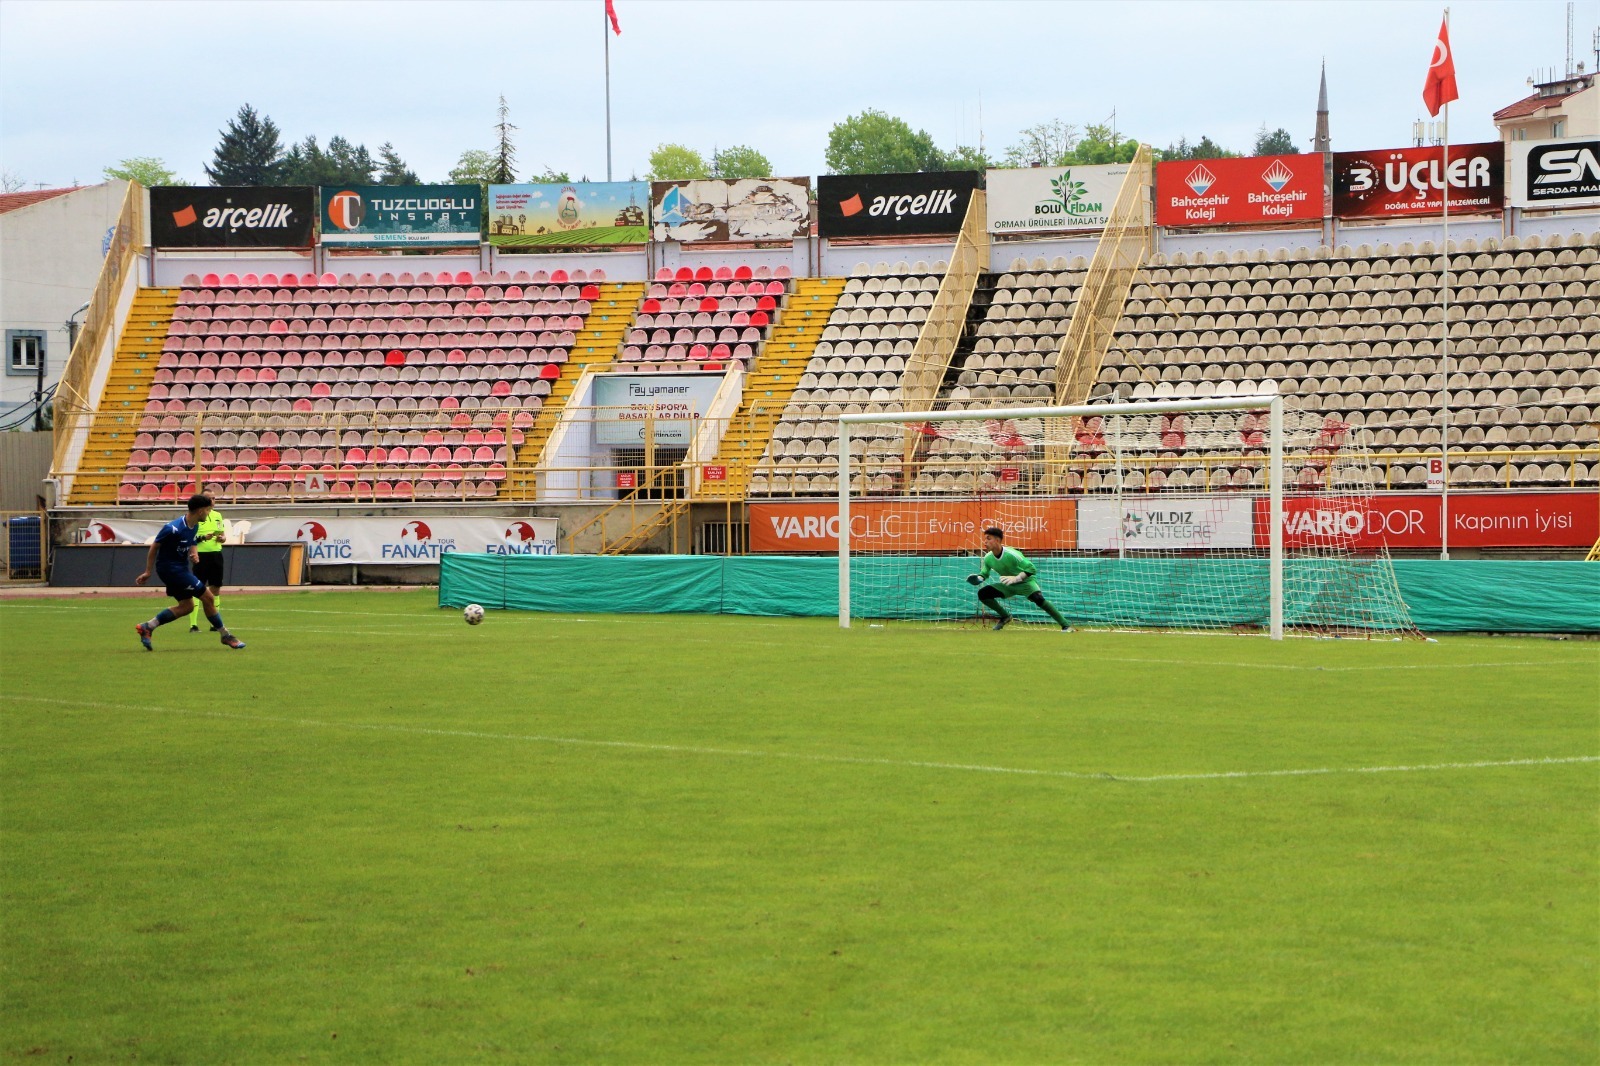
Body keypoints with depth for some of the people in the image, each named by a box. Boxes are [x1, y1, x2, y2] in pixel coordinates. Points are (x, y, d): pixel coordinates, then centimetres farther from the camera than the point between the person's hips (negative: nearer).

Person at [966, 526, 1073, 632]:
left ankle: (1065, 625, -27)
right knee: (982, 593, -10)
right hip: (1008, 586, 6)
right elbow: (984, 574, 6)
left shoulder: (1011, 554, -28)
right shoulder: (988, 558, -10)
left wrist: (1016, 578, -37)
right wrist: (978, 578, -18)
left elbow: (1032, 569, -26)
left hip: (1026, 582, -6)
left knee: (1038, 598, -33)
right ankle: (1005, 616, 11)